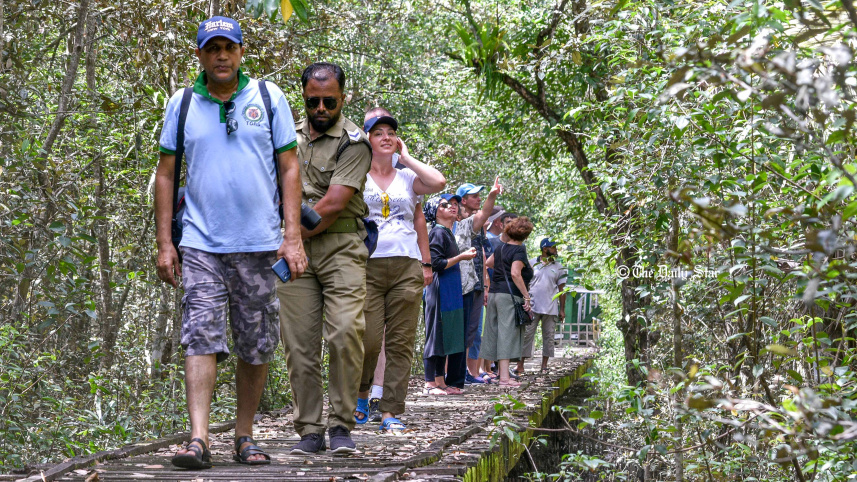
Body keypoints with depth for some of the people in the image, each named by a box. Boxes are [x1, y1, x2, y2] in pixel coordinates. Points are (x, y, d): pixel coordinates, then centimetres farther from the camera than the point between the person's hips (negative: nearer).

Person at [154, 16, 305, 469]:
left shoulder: (269, 98, 5)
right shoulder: (182, 104, 6)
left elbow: (289, 168, 4)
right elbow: (165, 174, 9)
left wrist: (293, 236, -4)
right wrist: (164, 242, 3)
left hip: (258, 244, 1)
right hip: (201, 243, -1)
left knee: (256, 344, 6)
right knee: (201, 335, -11)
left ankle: (244, 435, 19)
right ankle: (198, 439, -15)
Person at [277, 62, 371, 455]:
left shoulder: (353, 143, -3)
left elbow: (333, 204, -11)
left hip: (340, 245, -4)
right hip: (294, 248, 4)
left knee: (345, 331, -18)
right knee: (299, 343, 0)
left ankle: (341, 424, -7)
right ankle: (309, 430, 6)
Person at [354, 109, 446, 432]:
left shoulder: (408, 178, 17)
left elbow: (439, 182, -3)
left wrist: (406, 157, 5)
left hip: (406, 265, 3)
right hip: (368, 265, -3)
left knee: (400, 342, -2)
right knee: (369, 340, -10)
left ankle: (391, 412, 2)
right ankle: (361, 394, 17)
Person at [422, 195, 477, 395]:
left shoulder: (447, 233, 18)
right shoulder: (438, 232, -10)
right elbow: (436, 264, -18)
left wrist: (465, 255, 16)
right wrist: (461, 257, -13)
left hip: (451, 292, 10)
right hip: (440, 291, -10)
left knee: (446, 337, 10)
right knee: (437, 335, -7)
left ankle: (440, 381, 13)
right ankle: (430, 383, -5)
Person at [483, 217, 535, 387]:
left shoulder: (501, 248, 14)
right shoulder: (519, 250, -9)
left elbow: (488, 263, 30)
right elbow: (515, 273, -21)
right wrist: (526, 296, -18)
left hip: (494, 293, 8)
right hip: (510, 295, -8)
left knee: (496, 332, 12)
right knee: (508, 334, -10)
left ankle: (502, 373, 19)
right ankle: (504, 377, -15)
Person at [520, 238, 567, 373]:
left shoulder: (559, 268, 9)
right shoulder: (532, 263, 6)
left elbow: (561, 289, 10)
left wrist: (562, 309, 6)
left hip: (551, 308, 2)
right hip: (532, 306, -2)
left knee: (548, 336, 3)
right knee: (527, 334, -4)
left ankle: (544, 364, 10)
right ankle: (520, 364, -2)